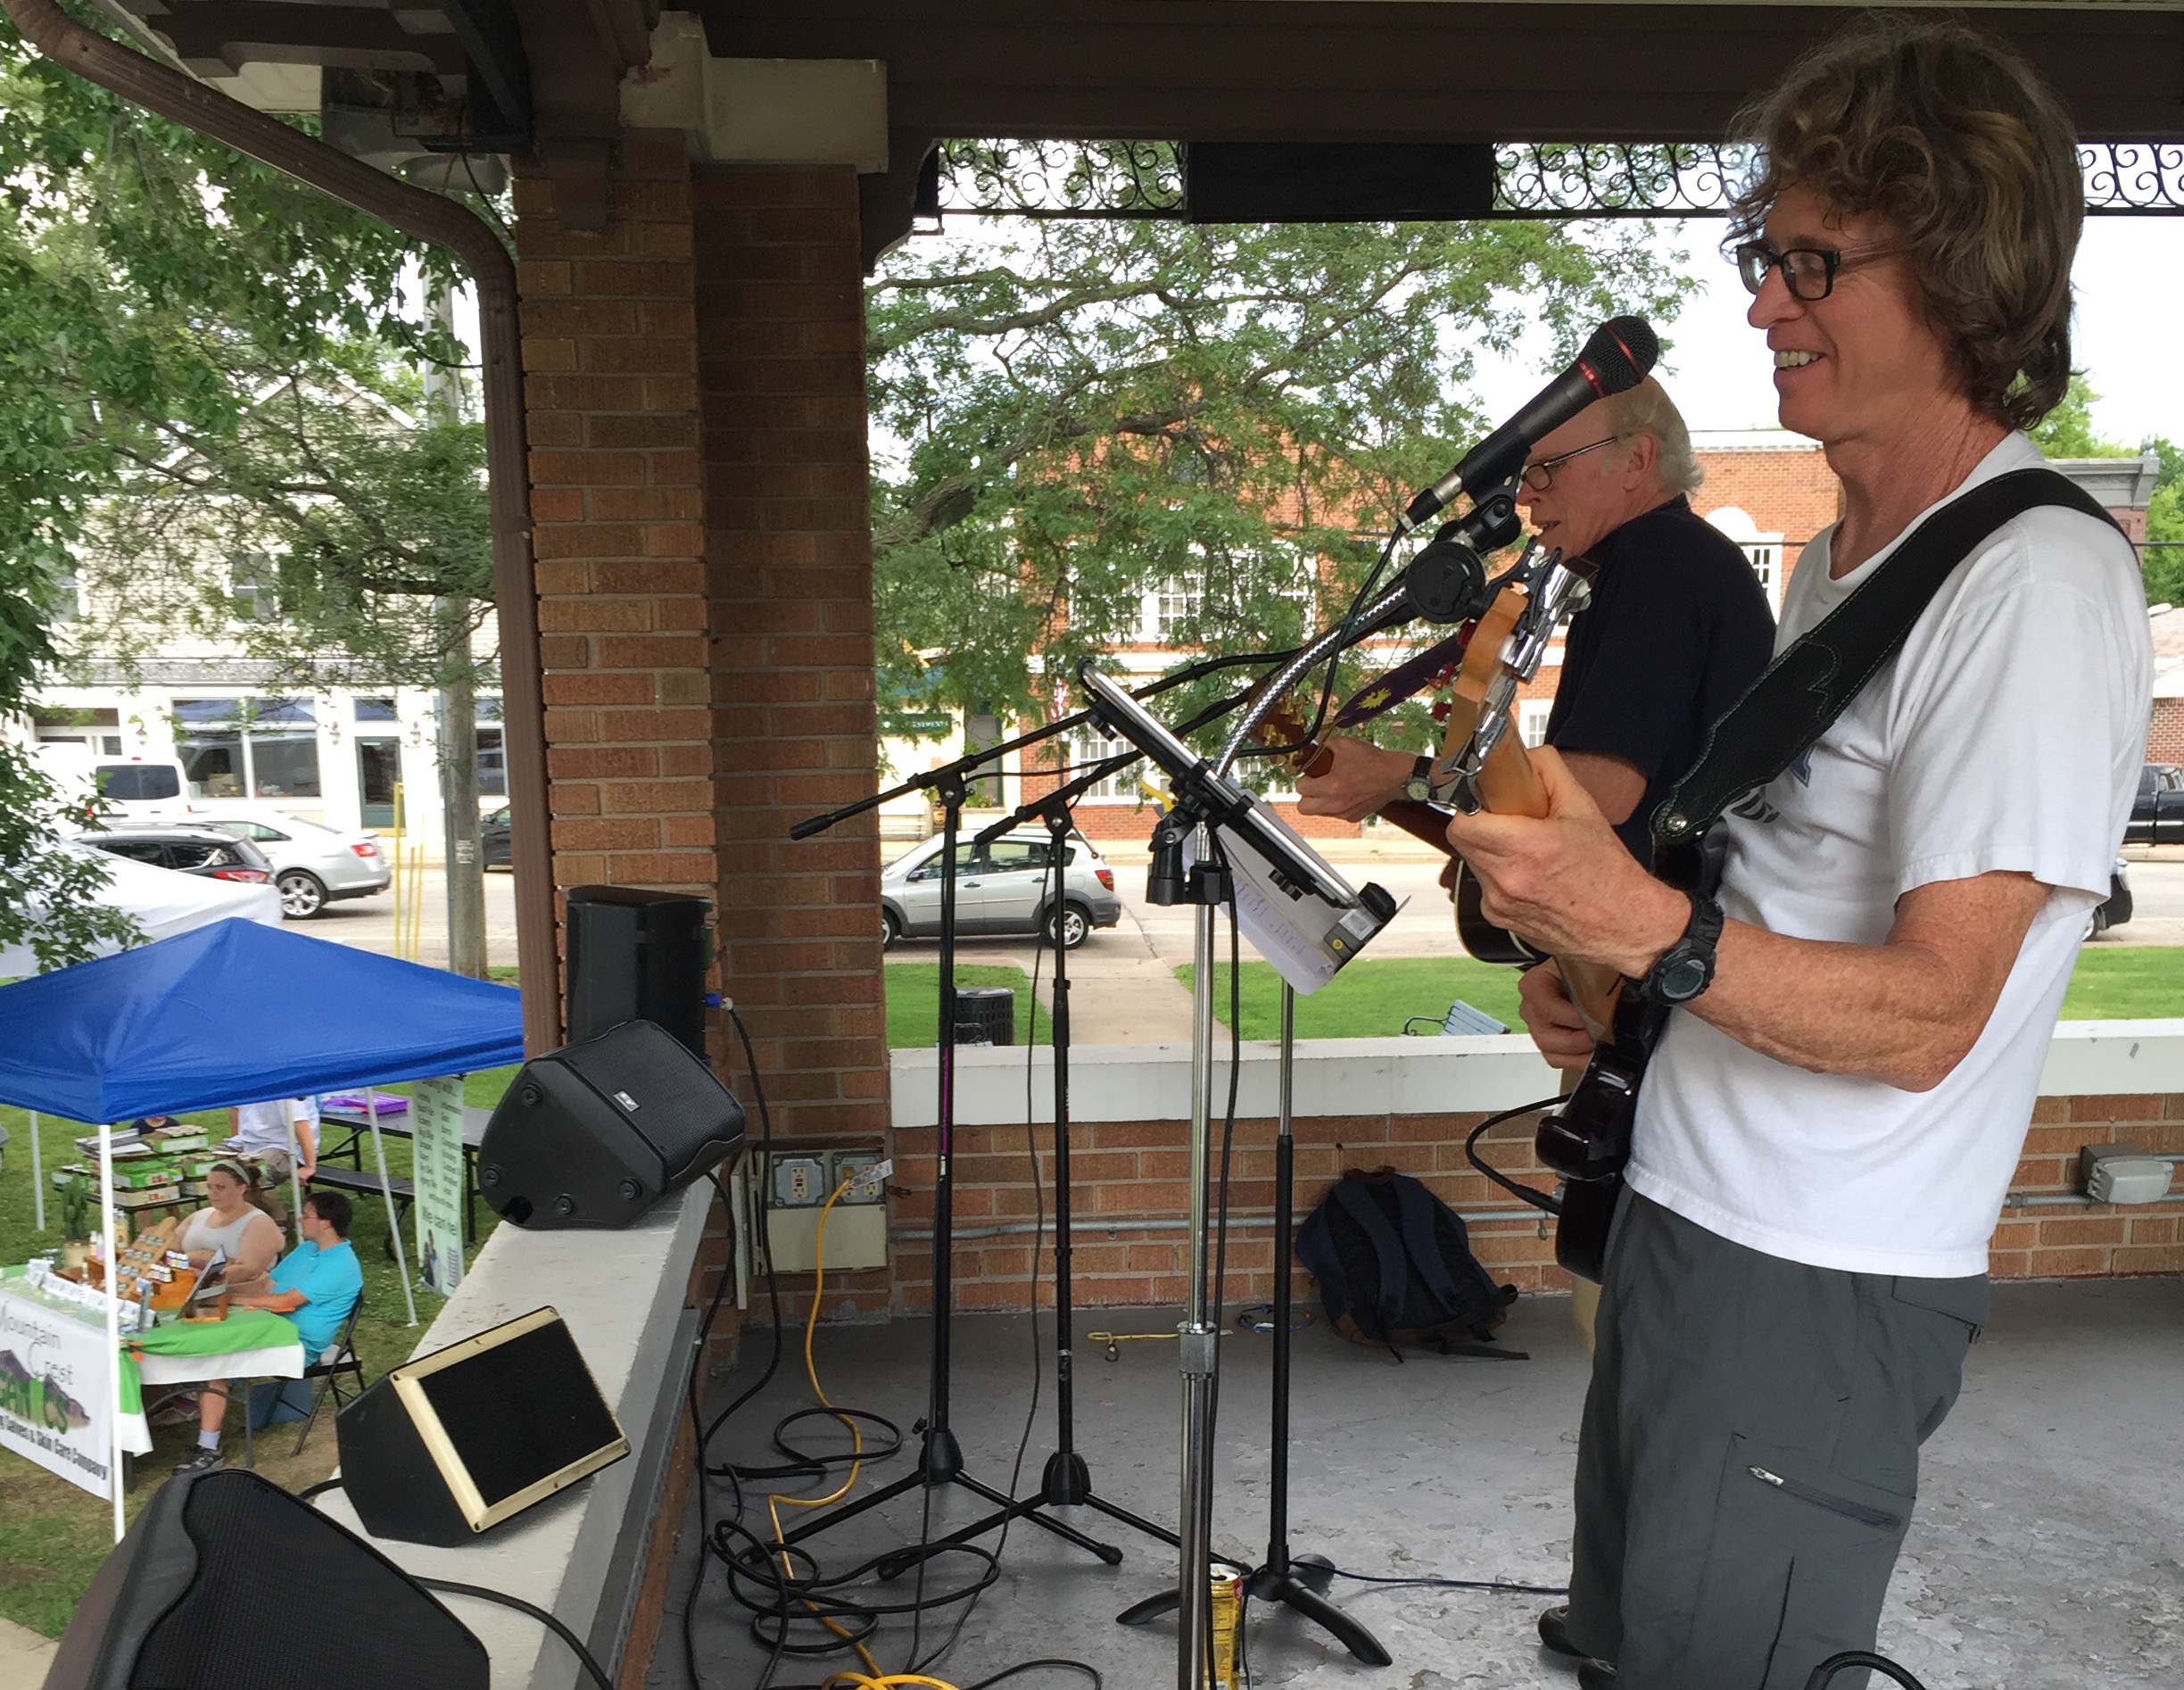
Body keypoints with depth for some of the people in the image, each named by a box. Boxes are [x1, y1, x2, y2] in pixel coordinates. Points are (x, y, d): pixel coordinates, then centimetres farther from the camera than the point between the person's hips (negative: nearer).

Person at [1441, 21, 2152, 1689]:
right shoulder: (1842, 554, 11)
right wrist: (1593, 976, 3)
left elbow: (1928, 1015, -22)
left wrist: (1653, 930, -36)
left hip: (1822, 1293, -9)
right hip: (1680, 1217, 9)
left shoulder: (2037, 582, -18)